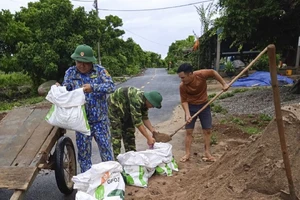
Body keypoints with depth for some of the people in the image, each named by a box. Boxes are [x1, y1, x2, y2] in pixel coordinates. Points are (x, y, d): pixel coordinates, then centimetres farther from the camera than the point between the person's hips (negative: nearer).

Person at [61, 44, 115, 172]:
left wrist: (93, 88, -29)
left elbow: (111, 86, -16)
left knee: (106, 148, 8)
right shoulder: (70, 73, 3)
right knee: (83, 151, 12)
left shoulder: (100, 70, -4)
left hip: (100, 120, -1)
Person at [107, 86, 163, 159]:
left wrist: (153, 130, -12)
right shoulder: (136, 100, -37)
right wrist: (148, 138, -32)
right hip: (114, 107, -9)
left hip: (125, 109, 9)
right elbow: (137, 121, -36)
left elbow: (145, 118, -1)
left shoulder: (144, 101, -11)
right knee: (117, 134, -12)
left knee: (130, 132, 10)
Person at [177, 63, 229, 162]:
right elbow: (184, 101, -14)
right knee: (189, 131, 0)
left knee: (207, 130, 6)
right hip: (191, 107, -1)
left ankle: (207, 152, 20)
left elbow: (213, 73, -7)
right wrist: (187, 114, -26)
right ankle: (187, 153, 13)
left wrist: (224, 84, -5)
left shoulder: (201, 74, -25)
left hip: (204, 105, 1)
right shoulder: (182, 86, -22)